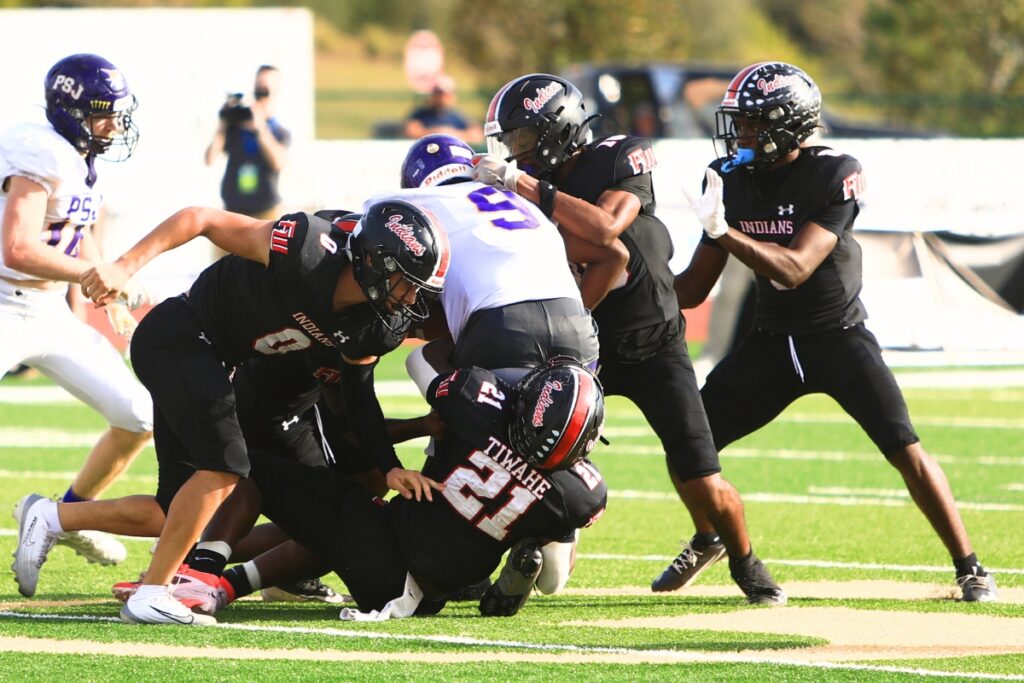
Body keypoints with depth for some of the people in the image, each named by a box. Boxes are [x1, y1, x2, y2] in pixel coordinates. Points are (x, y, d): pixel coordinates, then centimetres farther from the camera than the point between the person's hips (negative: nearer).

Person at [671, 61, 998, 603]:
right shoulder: (730, 180, -4)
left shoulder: (834, 176, -20)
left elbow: (794, 269, -30)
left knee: (905, 450, -15)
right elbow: (692, 289, 2)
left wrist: (722, 230, -38)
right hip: (771, 342, 5)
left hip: (839, 339, -5)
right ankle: (709, 539, 28)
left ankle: (969, 568, -4)